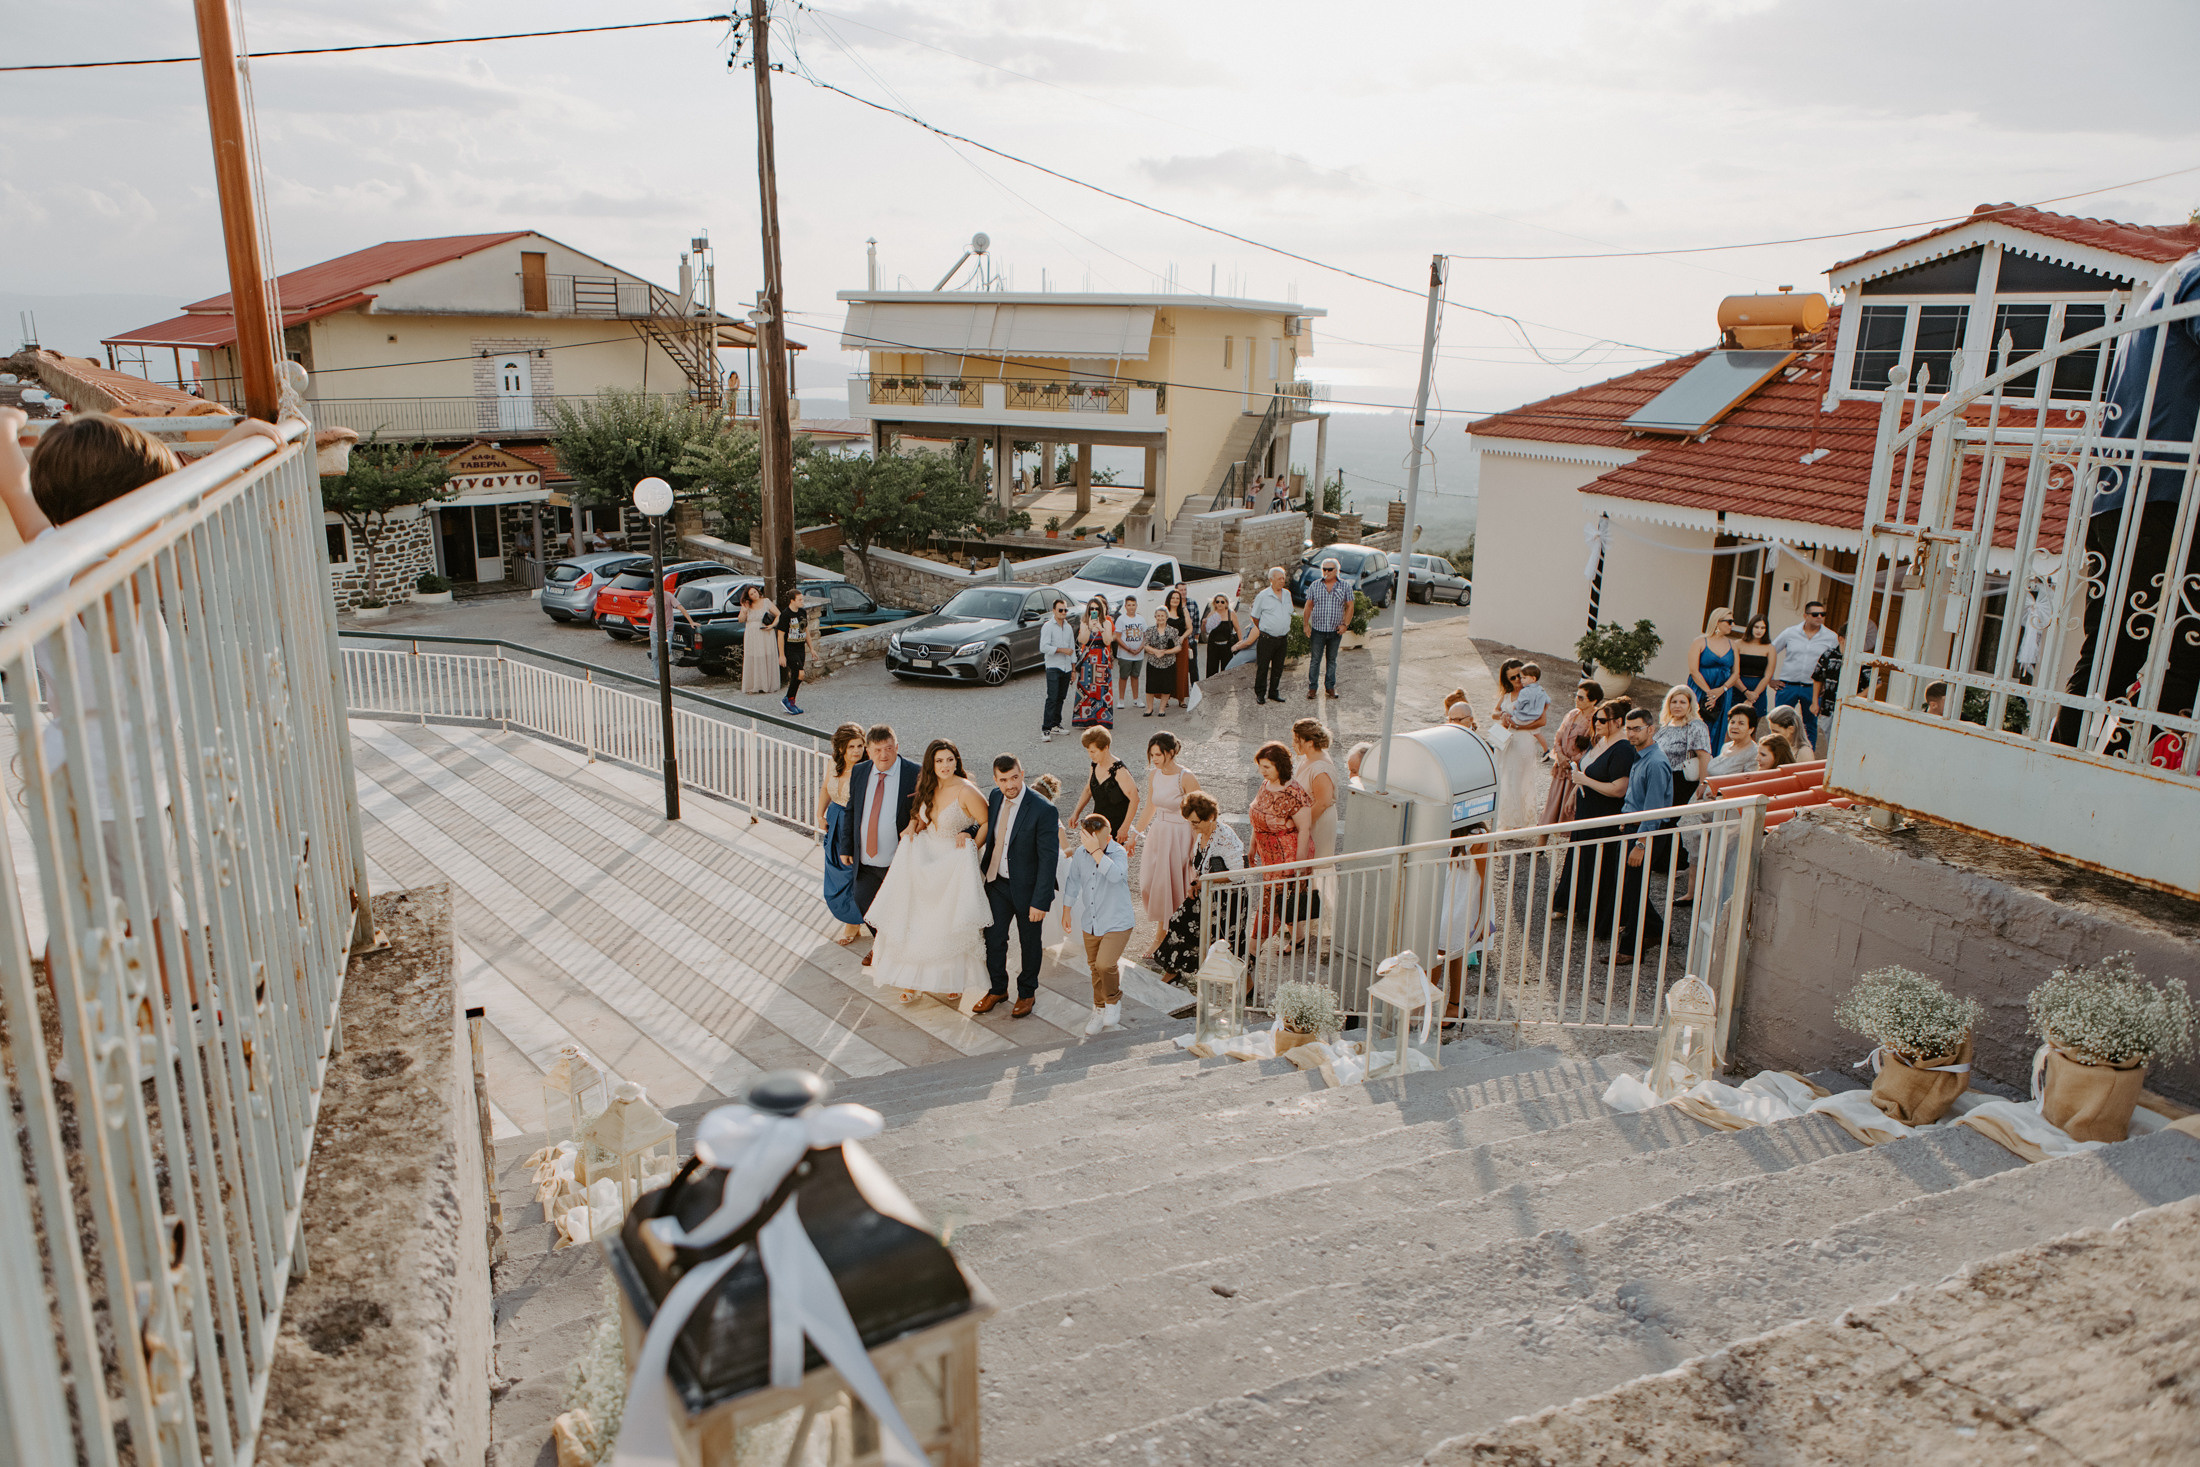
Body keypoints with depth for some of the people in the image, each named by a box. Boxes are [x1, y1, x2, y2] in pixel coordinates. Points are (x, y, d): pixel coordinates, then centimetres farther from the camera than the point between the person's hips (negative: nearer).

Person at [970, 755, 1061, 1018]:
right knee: (993, 938, 15)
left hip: (1027, 887, -5)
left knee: (1029, 942, 15)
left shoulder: (1044, 810, -24)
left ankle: (1027, 993, 36)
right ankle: (997, 989, 37)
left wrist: (1040, 901, -22)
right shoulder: (995, 797, -5)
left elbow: (1049, 858, -22)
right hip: (997, 883, 5)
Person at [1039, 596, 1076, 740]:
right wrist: (1062, 650, -17)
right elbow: (1043, 647, -15)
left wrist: (1073, 669, 18)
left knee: (1061, 697, 9)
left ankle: (1056, 724, 19)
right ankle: (1046, 729, -15)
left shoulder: (1068, 627, 15)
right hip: (1053, 667, -6)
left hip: (1066, 668, 6)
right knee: (1052, 698, -13)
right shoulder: (1048, 626, -6)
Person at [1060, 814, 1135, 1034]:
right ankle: (1100, 1009, 37)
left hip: (1117, 923, -5)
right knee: (1095, 967, 16)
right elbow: (1072, 882, 12)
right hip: (1090, 923, 5)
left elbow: (1115, 875, -39)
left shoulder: (1118, 853, -17)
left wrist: (1096, 851, -39)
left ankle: (1114, 1000, 11)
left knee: (1105, 964, -18)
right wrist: (1067, 912, 16)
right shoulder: (1080, 854, -4)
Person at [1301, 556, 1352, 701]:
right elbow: (1308, 606, 6)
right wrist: (1306, 624, -1)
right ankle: (1312, 686, 11)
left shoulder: (1345, 587, -1)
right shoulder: (1314, 586, 1)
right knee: (1315, 659, 3)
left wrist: (1345, 624, -7)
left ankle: (1331, 686, 21)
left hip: (1335, 631, 0)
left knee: (1332, 660, 11)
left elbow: (1349, 607, 3)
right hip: (1317, 630, 0)